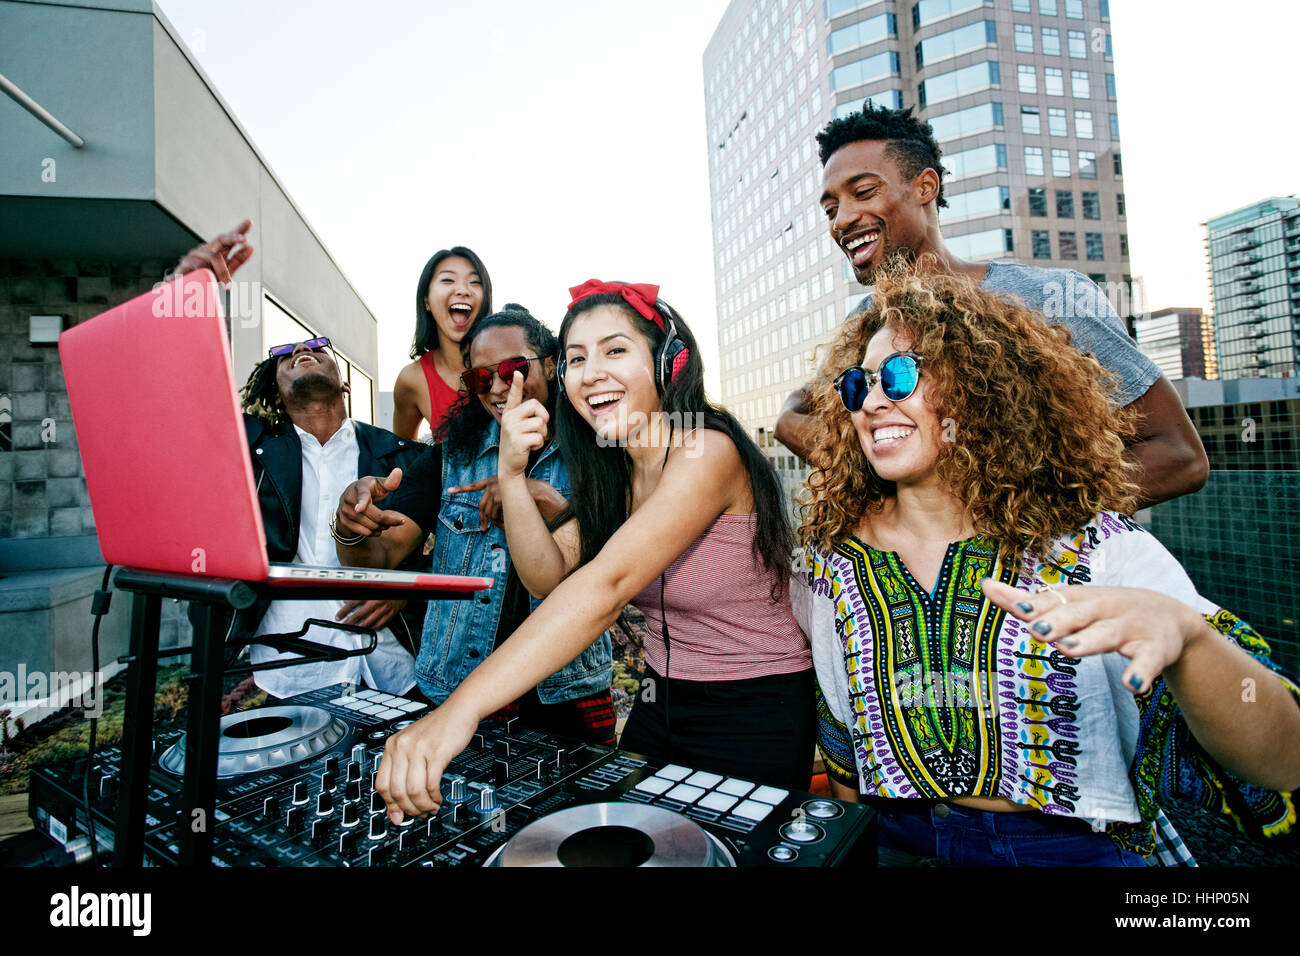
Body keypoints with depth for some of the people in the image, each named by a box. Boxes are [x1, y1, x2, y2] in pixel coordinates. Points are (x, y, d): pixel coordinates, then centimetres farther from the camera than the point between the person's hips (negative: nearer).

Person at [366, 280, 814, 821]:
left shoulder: (707, 452, -23)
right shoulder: (614, 471, 2)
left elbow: (607, 583, -36)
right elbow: (547, 575, -7)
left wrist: (460, 711, -42)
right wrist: (511, 476, -22)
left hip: (755, 716, -6)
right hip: (659, 704, 7)